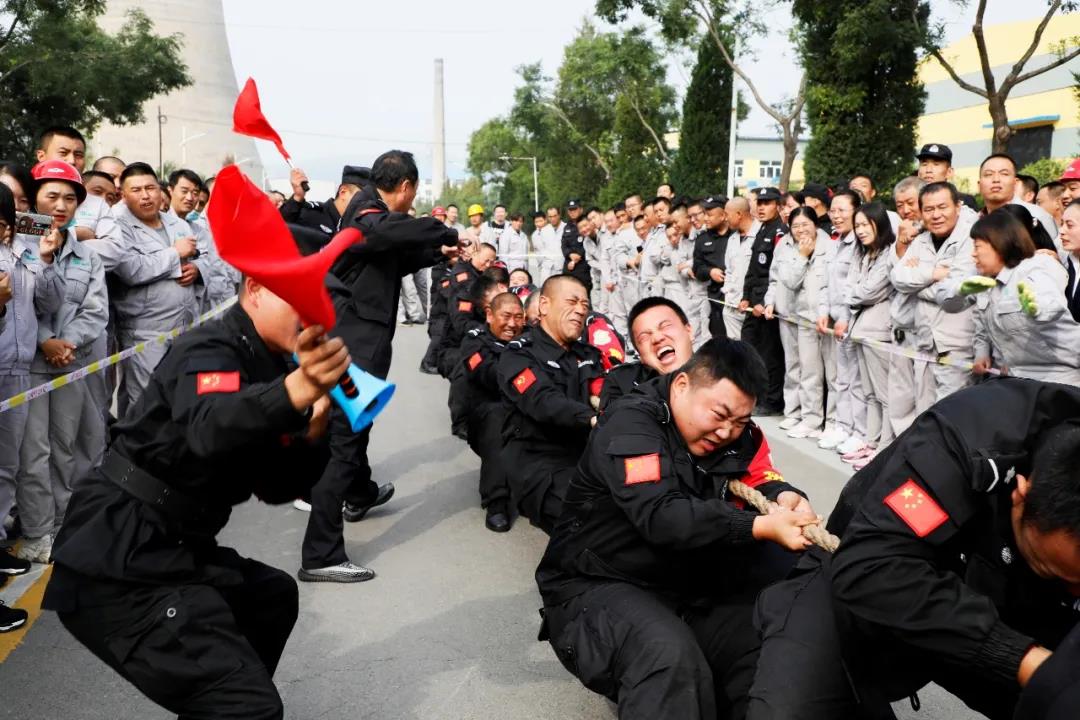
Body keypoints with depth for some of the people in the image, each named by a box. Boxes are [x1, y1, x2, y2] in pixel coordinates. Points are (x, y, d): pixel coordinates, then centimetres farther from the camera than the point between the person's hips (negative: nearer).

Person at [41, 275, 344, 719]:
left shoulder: (266, 367, 11)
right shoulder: (211, 349, -15)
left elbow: (275, 487, 11)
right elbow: (209, 431, -38)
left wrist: (314, 429, -6)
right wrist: (295, 390, -54)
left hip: (169, 550, 10)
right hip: (118, 568, -10)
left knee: (272, 596, 29)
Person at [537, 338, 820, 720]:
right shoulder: (631, 425, -20)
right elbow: (661, 517, -31)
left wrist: (785, 498, -28)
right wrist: (762, 526, -38)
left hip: (689, 590, 7)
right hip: (600, 587, -6)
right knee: (671, 657, -34)